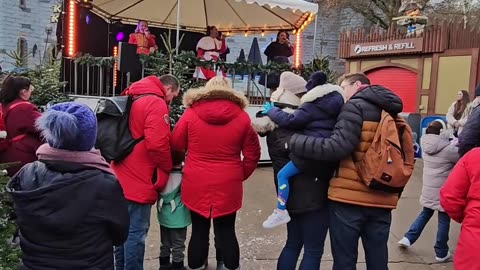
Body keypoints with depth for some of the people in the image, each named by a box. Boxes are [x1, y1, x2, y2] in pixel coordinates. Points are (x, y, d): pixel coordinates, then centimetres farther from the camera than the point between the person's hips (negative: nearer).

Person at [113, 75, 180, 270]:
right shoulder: (156, 104, -14)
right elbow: (157, 143, -23)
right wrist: (167, 168, -7)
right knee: (136, 232, -1)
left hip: (121, 177, 9)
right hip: (139, 180, -9)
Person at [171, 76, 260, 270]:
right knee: (227, 233, 12)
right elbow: (252, 154, 2)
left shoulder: (191, 113, -5)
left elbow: (175, 145, 3)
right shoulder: (241, 117, -3)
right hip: (228, 186, 0)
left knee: (199, 232, 13)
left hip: (196, 185, 0)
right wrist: (241, 175, 14)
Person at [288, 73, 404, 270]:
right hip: (382, 201, 7)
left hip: (350, 198, -7)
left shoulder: (356, 106, -7)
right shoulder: (391, 112, 16)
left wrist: (295, 141, -12)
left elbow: (338, 147, -19)